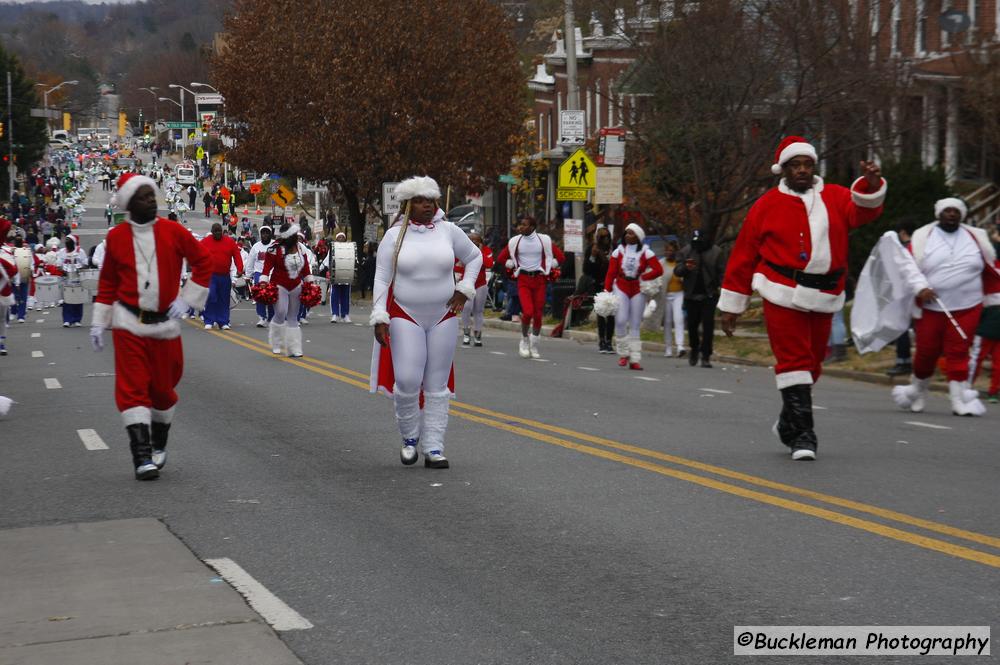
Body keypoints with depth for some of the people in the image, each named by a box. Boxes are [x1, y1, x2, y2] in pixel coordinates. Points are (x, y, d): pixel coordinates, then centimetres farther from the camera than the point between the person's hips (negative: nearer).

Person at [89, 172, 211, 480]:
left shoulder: (174, 232, -2)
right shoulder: (116, 236, 1)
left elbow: (203, 264, 5)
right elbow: (107, 281, 9)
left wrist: (186, 300, -1)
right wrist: (99, 322, 7)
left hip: (164, 323, 1)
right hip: (128, 323, -1)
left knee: (163, 388, 9)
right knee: (132, 388, -9)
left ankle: (159, 446, 31)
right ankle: (142, 457, -11)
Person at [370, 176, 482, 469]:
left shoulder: (449, 231, 2)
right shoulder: (394, 236, -2)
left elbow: (475, 257, 16)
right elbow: (381, 279, -3)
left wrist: (463, 291, 5)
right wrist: (379, 318, -10)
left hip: (443, 317, 2)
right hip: (405, 316, -2)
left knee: (437, 386, 3)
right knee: (407, 381, -12)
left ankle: (434, 449, 8)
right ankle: (410, 437, 13)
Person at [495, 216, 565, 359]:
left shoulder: (544, 240, -2)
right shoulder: (515, 241, 1)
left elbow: (560, 257, 4)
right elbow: (501, 258, 12)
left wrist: (547, 268, 1)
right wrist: (514, 266, 5)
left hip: (539, 280, 1)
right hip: (523, 280, -1)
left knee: (538, 314, 3)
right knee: (528, 311, -17)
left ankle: (534, 347, 18)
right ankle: (524, 340, 7)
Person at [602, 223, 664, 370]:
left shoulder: (645, 253, 0)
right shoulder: (618, 251, 4)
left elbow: (658, 270, -7)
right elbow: (611, 273, 1)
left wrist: (643, 278, -11)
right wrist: (607, 291, -7)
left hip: (638, 291, 0)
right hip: (621, 289, 0)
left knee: (635, 325, 2)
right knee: (621, 320, -15)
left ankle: (635, 359, 2)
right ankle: (623, 354, -2)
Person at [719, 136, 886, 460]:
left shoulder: (834, 197, 10)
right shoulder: (767, 205, 3)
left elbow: (862, 210, -9)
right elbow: (743, 255, 4)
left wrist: (871, 186, -31)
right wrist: (731, 305, 3)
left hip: (824, 298, 4)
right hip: (783, 296, -4)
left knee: (811, 363, 13)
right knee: (794, 361, -9)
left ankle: (788, 423, 33)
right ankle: (802, 434, -7)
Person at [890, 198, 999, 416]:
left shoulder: (976, 238, 8)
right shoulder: (922, 237, 1)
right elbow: (909, 265, -7)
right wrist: (920, 288, -21)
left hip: (966, 309, 1)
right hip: (930, 308, -1)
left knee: (958, 353, -6)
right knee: (926, 352, 4)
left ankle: (960, 401, -4)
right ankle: (917, 392, 27)